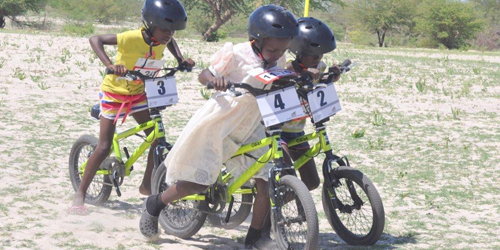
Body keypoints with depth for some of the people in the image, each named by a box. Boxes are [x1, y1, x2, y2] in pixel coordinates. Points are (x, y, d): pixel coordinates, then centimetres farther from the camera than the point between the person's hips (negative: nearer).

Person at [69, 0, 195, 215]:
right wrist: (110, 65, -43)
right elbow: (95, 40, -31)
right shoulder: (132, 38, -31)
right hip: (114, 92, -6)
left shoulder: (161, 39, -12)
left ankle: (147, 185, 18)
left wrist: (181, 59, -3)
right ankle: (80, 195, 3)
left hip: (138, 93, 6)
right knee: (104, 147, -8)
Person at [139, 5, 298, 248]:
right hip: (218, 123, -5)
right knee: (199, 182, -8)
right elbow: (203, 75, -14)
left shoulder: (279, 61, -2)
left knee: (268, 182, -8)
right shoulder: (236, 54, -19)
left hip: (249, 128, 6)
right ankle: (154, 205, 18)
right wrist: (214, 78, -37)